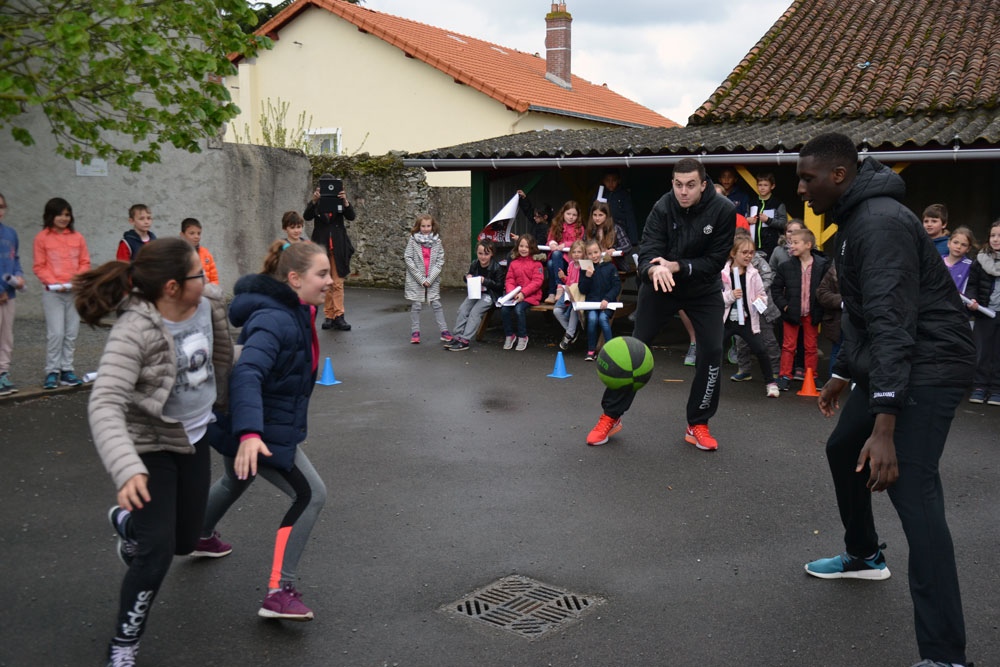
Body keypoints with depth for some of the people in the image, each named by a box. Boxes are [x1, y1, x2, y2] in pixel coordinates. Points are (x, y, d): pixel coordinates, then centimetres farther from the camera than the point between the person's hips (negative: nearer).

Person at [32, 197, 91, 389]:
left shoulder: (77, 237, 6)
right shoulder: (42, 238, -1)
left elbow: (85, 262, 8)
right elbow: (39, 267, -1)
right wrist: (54, 283, -14)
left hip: (75, 292, 3)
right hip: (53, 293, -3)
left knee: (71, 334, 6)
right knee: (56, 333, -8)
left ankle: (67, 370, 14)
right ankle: (52, 372, 1)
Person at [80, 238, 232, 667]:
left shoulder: (209, 301, -12)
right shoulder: (134, 331, -30)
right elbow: (105, 405, -37)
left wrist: (221, 401, 21)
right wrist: (127, 470, -50)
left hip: (194, 436, 6)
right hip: (148, 443, -6)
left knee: (185, 539, 17)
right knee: (157, 550, -13)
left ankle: (127, 521, 52)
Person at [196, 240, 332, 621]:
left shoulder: (294, 312, 3)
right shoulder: (276, 320, -28)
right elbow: (246, 372, -41)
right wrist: (249, 433, -53)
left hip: (249, 424, 11)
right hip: (263, 432, -11)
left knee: (237, 480, 34)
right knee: (310, 494, -9)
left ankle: (202, 537, 62)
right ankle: (279, 592, -6)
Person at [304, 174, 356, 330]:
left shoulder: (340, 201, 6)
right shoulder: (315, 203, 5)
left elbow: (351, 217, -7)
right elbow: (307, 216, -12)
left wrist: (345, 202, -25)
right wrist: (313, 201, -29)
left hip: (338, 247, 0)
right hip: (321, 246, 0)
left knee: (338, 283, -4)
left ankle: (339, 316, -6)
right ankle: (328, 316, 7)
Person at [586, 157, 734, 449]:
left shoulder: (724, 211, -21)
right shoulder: (663, 208, -21)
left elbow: (715, 261, -20)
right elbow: (646, 252, -28)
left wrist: (677, 266, -33)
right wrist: (654, 269, -51)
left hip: (704, 289, 0)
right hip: (659, 285, 0)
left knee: (712, 351, -9)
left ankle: (698, 425, 8)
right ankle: (611, 416, 13)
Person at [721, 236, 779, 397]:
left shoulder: (753, 274, 0)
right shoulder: (723, 273, -10)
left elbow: (762, 294, 8)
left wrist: (761, 300, -14)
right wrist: (730, 296, -25)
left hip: (747, 321, 2)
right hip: (725, 321, -2)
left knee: (761, 350, -5)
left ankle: (770, 383, 13)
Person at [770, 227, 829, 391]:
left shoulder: (822, 266, -8)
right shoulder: (786, 266, -5)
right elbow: (776, 288, 0)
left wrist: (821, 308, -8)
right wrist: (784, 305, -8)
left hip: (812, 314, -1)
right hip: (791, 313, 1)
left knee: (811, 347, 11)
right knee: (788, 346, 6)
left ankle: (812, 377, 21)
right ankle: (785, 377, 13)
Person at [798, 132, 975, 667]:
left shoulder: (880, 223, -21)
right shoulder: (855, 220, 13)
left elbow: (892, 323, -30)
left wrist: (885, 425, -35)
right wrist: (843, 373, 30)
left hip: (926, 369, -11)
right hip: (891, 368, 11)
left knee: (913, 493, -20)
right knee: (843, 450, 24)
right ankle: (864, 556, 45)